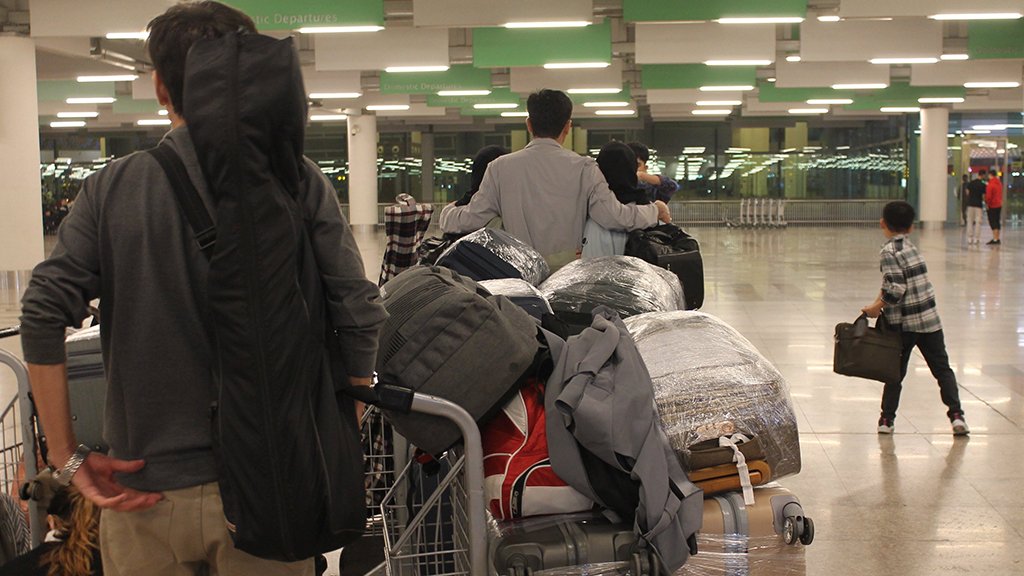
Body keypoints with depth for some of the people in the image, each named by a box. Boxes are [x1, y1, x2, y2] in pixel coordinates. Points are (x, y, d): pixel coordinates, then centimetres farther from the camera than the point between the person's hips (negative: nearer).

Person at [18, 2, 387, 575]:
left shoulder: (110, 189, -3)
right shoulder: (298, 182, -5)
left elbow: (43, 313, -10)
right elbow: (359, 315, -10)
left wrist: (68, 456, -5)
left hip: (146, 488, 1)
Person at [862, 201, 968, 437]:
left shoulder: (890, 251, -13)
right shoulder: (909, 246, 9)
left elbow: (896, 289, -20)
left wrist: (877, 307, -9)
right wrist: (879, 303, 7)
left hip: (904, 323, -5)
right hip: (929, 320, 5)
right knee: (942, 369, 12)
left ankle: (887, 419, 11)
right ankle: (956, 415, 3)